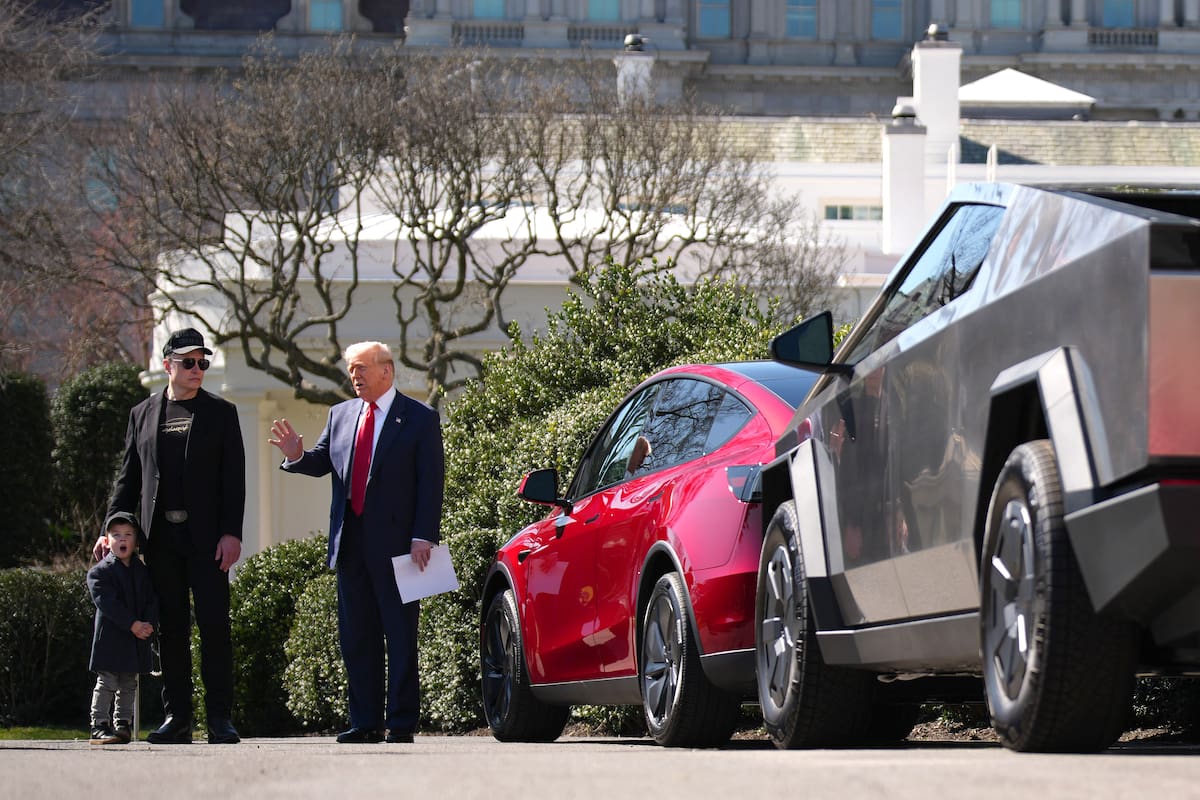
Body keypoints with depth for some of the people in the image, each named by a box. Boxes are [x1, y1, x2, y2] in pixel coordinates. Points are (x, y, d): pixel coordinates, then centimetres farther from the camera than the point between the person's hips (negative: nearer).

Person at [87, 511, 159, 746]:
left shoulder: (142, 572, 11)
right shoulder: (100, 572, -6)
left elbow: (151, 601, 6)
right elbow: (108, 603, -16)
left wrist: (149, 625, -14)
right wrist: (133, 625, -21)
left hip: (137, 639, 6)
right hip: (110, 638, -6)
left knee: (128, 685, 12)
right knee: (107, 682, -8)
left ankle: (122, 724, 19)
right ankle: (99, 726, -7)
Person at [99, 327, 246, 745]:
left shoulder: (220, 413, 7)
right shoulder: (143, 414, 13)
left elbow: (233, 477, 1)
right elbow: (128, 477, 15)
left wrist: (231, 533, -9)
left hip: (206, 537, -2)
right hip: (161, 537, 3)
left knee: (214, 624, -6)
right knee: (171, 628, 4)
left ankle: (220, 718, -4)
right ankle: (177, 717, 7)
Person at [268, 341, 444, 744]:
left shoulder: (420, 419, -1)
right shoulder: (341, 415, 14)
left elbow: (431, 481, -5)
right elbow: (321, 463, 11)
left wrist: (423, 537, -14)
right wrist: (297, 455, -13)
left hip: (396, 543, -5)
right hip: (351, 544, 6)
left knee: (400, 636, -1)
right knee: (356, 636, 7)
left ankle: (401, 722, 2)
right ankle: (366, 722, 12)